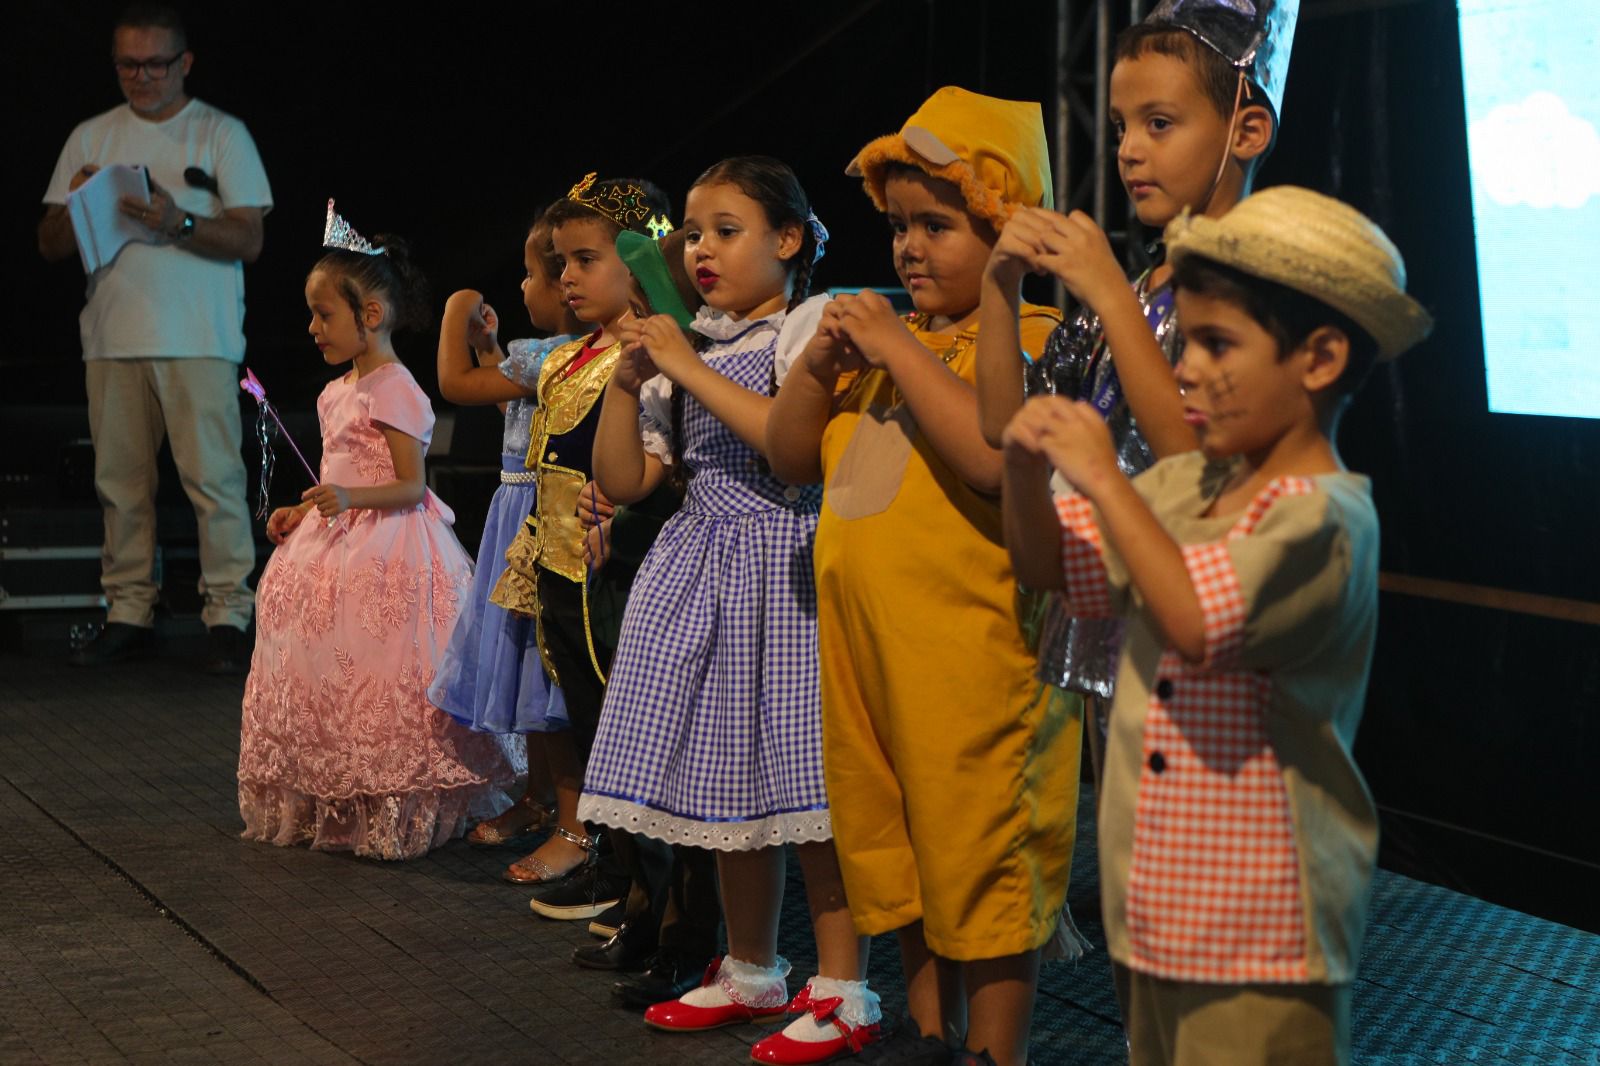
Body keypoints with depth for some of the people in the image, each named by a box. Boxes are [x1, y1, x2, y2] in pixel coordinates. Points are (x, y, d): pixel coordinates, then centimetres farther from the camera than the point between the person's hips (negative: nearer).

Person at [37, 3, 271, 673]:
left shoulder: (221, 134, 5)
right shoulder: (91, 138, 15)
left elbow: (249, 239, -3)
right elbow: (49, 246, 13)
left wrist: (178, 224, -18)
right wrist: (78, 208, -8)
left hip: (199, 340, -4)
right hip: (112, 339, 4)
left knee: (213, 478, -8)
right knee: (119, 482, 5)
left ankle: (227, 614, -2)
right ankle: (128, 612, 13)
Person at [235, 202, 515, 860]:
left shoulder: (394, 390, -14)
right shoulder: (338, 392, 13)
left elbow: (410, 487, -18)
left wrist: (349, 500, -31)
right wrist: (302, 514, 13)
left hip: (388, 551, -10)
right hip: (338, 547, 10)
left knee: (379, 682, -7)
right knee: (328, 680, 12)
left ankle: (395, 819, 1)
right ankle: (334, 812, 21)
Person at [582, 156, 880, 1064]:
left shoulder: (810, 325, -4)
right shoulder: (682, 348, 14)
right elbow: (624, 481, 10)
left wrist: (692, 369, -18)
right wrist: (628, 381, -3)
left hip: (786, 570, -7)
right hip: (701, 571, 7)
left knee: (806, 781, -7)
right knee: (729, 781, 13)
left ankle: (844, 992, 2)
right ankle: (751, 972, 27)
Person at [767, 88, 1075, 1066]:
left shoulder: (1030, 340, -9)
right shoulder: (886, 338, 13)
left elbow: (998, 457, -27)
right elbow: (792, 458, 15)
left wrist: (902, 351, -20)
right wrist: (821, 359, -1)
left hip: (971, 655, -8)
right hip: (863, 646, 8)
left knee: (982, 869, 1)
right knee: (898, 853, 18)